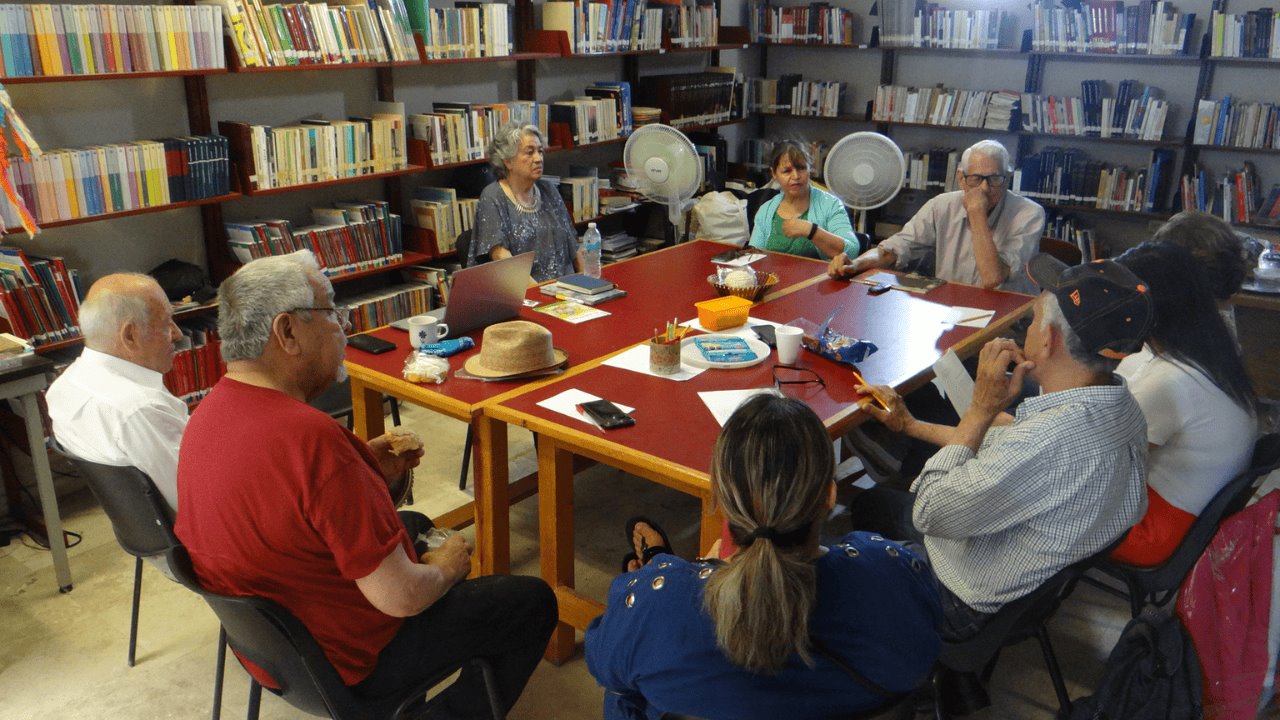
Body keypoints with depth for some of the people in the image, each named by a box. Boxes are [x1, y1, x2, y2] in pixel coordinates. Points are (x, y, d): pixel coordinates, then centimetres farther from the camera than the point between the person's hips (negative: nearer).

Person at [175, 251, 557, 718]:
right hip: (345, 663, -8)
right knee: (533, 602, 3)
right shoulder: (311, 438, -34)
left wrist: (367, 468, 2)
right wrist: (445, 566, -8)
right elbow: (401, 598, -29)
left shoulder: (211, 411, -6)